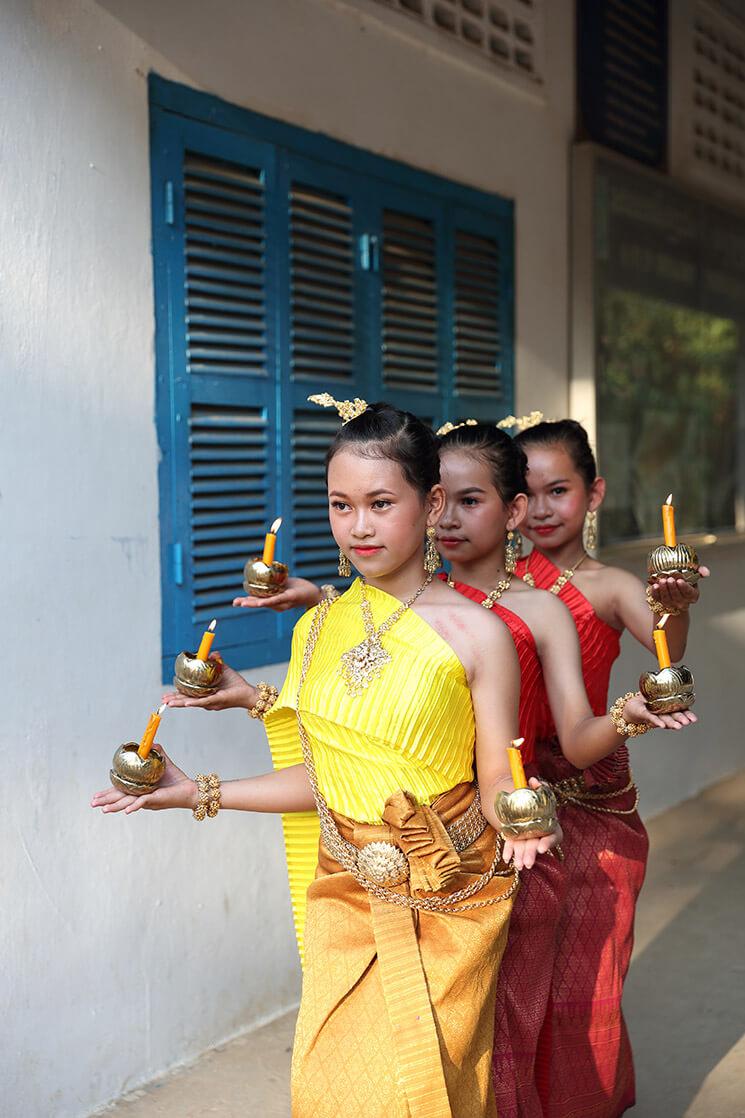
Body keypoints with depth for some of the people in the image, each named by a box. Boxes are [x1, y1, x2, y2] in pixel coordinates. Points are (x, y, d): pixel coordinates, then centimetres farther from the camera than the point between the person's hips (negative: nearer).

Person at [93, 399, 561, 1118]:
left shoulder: (474, 632, -11)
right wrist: (198, 793, 11)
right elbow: (325, 776, 10)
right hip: (345, 899, 4)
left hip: (450, 903, -3)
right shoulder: (317, 629, 3)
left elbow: (497, 782, -8)